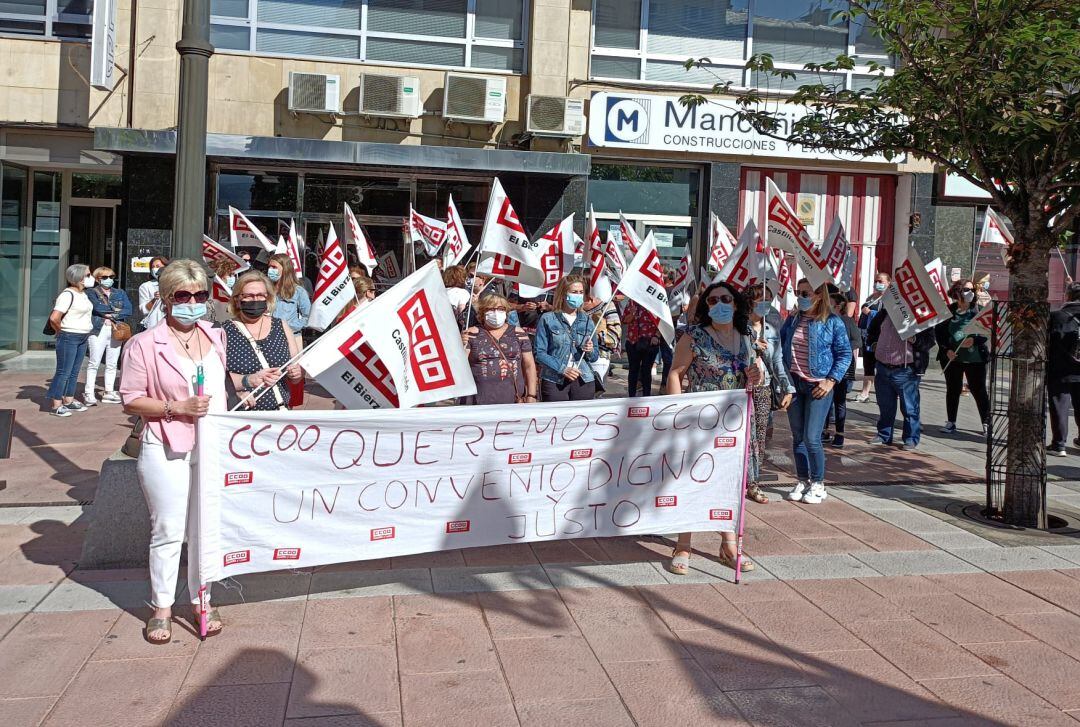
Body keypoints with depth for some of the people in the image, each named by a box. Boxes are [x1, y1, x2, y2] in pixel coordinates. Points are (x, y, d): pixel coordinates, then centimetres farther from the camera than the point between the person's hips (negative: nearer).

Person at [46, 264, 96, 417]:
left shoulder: (83, 293, 10)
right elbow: (54, 318, -25)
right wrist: (61, 331, -8)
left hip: (83, 338, 9)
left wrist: (85, 333, 14)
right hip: (69, 338, -9)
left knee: (74, 371, 15)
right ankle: (55, 405, 1)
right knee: (63, 372, -5)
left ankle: (69, 400, 25)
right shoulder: (68, 294, -17)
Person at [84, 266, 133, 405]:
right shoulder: (92, 293, 7)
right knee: (94, 363, -6)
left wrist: (111, 316, -9)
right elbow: (97, 307, -13)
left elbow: (128, 311, 2)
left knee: (112, 364, 6)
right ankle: (89, 394, -5)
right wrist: (116, 310, -4)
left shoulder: (120, 293, 17)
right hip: (98, 330, -4)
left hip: (117, 331, 4)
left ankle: (109, 393, 12)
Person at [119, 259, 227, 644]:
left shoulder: (217, 337, 8)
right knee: (168, 530, 3)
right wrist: (178, 407, -17)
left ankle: (200, 600, 26)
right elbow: (131, 400, -8)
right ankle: (161, 607, 19)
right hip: (166, 450, -4)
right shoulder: (145, 344, -8)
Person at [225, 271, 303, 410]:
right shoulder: (225, 332, 2)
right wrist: (248, 380, -21)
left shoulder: (281, 327, 12)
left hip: (280, 410, 5)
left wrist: (295, 373, -7)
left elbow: (298, 367, 13)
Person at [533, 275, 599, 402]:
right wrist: (562, 369, -15)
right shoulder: (547, 319, 1)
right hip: (554, 381, -3)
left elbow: (595, 356, 17)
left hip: (584, 380, 3)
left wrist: (590, 351, -6)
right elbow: (539, 352, -6)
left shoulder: (587, 321, 13)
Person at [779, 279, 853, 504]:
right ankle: (802, 481, 22)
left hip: (818, 386, -5)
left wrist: (831, 380, -11)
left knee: (812, 438, -8)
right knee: (798, 437, 9)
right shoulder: (792, 321, 8)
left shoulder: (832, 322, -5)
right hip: (793, 384, 5)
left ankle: (818, 484, 9)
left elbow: (845, 353, -3)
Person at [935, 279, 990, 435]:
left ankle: (986, 423, 12)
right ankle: (951, 422, 19)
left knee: (978, 390, 3)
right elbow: (938, 332, 3)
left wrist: (974, 340, -20)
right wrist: (947, 350, -7)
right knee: (953, 389, 10)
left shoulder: (977, 310, -2)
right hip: (952, 357, 2)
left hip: (975, 357, -1)